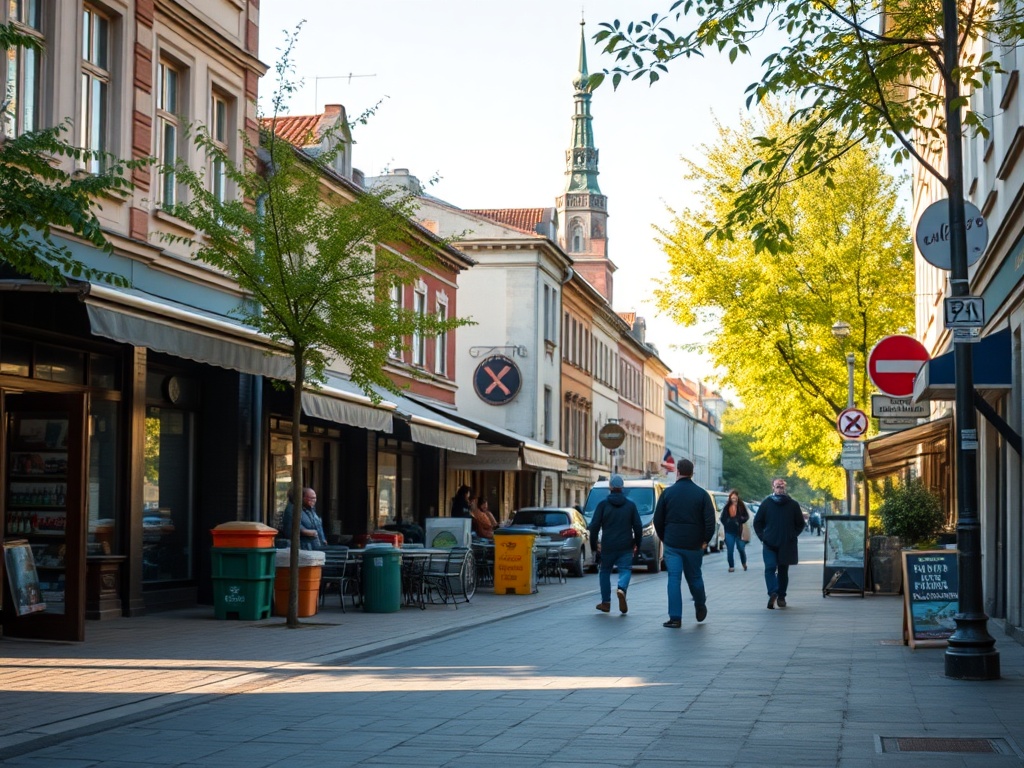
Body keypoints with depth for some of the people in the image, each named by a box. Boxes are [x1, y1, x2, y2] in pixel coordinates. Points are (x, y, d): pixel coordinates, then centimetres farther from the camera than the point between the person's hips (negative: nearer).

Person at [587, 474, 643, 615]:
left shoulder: (603, 505, -1)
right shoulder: (630, 505, 4)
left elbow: (594, 525, -5)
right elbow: (638, 527, 4)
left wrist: (594, 541, 8)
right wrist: (637, 543, 14)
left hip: (607, 546, 0)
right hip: (626, 546, 0)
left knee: (605, 571, 13)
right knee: (625, 569, 2)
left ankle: (606, 602, 15)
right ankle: (621, 589, -30)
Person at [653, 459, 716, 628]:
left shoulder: (668, 493, 0)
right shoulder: (701, 494, -1)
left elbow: (658, 520, 3)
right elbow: (710, 520, -7)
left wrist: (664, 538, 15)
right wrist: (705, 540, 4)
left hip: (672, 544, -1)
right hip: (694, 544, 1)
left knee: (674, 579, -2)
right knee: (694, 577, 18)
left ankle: (675, 618, -8)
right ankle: (700, 608, 35)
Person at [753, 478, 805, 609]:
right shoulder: (766, 503, 3)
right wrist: (762, 536, 2)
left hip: (786, 545, 0)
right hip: (769, 544, 0)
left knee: (783, 571, 1)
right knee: (770, 568, -9)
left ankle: (781, 596, -2)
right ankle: (773, 593, -13)